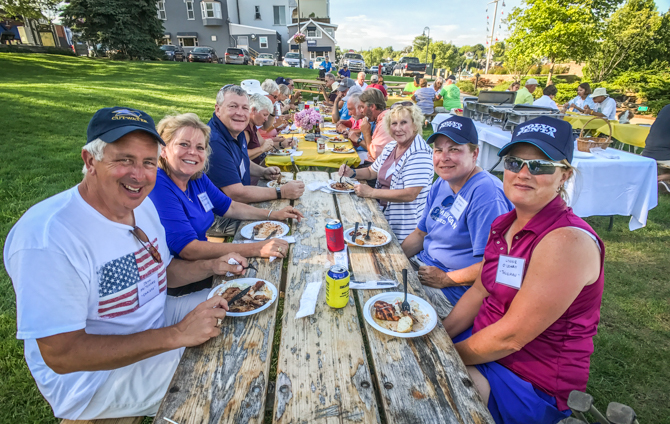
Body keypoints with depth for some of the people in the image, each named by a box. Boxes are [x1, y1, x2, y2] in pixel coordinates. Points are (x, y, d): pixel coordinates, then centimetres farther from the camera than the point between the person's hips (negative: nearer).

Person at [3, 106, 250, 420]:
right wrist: (176, 335, -31)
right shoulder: (46, 238, -29)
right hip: (92, 376, -8)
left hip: (153, 325, 8)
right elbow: (60, 354, -28)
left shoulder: (141, 204, -2)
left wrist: (211, 266, -9)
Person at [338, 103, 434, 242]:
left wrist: (371, 192, -22)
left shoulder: (419, 154, -19)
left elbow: (410, 195, -26)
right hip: (384, 214, 8)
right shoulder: (390, 147, 9)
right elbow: (372, 171, 22)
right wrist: (352, 173, 1)